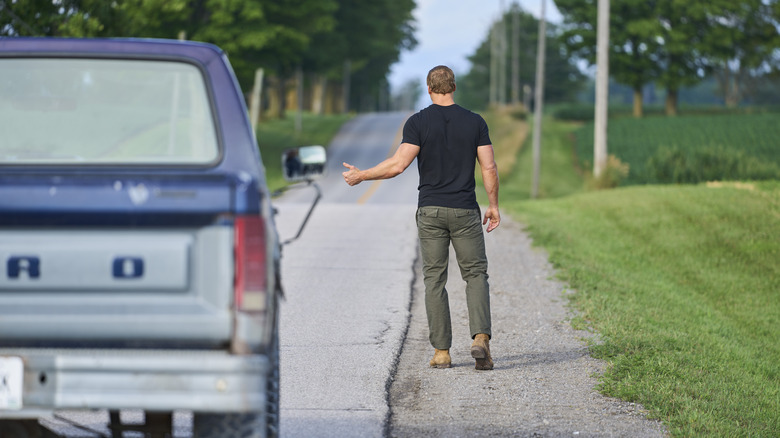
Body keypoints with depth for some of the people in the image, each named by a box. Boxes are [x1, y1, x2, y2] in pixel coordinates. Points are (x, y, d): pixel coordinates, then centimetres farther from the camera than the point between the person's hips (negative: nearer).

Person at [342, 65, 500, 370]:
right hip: (465, 211, 1)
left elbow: (399, 164, -12)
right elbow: (489, 168, -1)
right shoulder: (475, 122, 1)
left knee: (434, 279, 6)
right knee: (475, 274, 7)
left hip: (430, 211, 0)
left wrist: (361, 176, 0)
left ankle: (441, 351, 3)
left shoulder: (418, 122, -5)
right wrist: (493, 205, 11)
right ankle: (480, 338, -13)